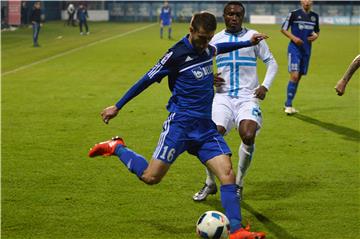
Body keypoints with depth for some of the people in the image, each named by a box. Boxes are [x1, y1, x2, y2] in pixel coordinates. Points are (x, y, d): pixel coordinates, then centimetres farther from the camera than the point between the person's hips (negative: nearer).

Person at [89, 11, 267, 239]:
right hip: (180, 124, -6)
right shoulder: (176, 54, -12)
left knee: (227, 173, -10)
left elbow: (218, 48, 37)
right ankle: (117, 148, 16)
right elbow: (147, 79, -4)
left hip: (206, 126, 6)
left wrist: (248, 43, 42)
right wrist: (117, 107, 2)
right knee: (151, 177, -9)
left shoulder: (206, 48, 9)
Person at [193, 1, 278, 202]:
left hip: (247, 97, -1)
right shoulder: (216, 39, 10)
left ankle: (239, 184, -2)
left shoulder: (253, 36, 5)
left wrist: (265, 85, -3)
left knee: (248, 136, -26)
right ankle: (210, 184, 6)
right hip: (223, 97, 2)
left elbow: (271, 62, 12)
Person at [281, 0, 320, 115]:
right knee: (294, 75, -17)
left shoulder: (315, 16, 9)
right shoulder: (294, 14, -5)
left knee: (299, 77, 10)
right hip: (294, 48, -5)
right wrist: (293, 37, -15)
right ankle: (288, 105, -11)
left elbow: (317, 31, 22)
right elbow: (283, 29, 0)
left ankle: (288, 104, 22)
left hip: (306, 50, 5)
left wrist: (316, 36, -1)